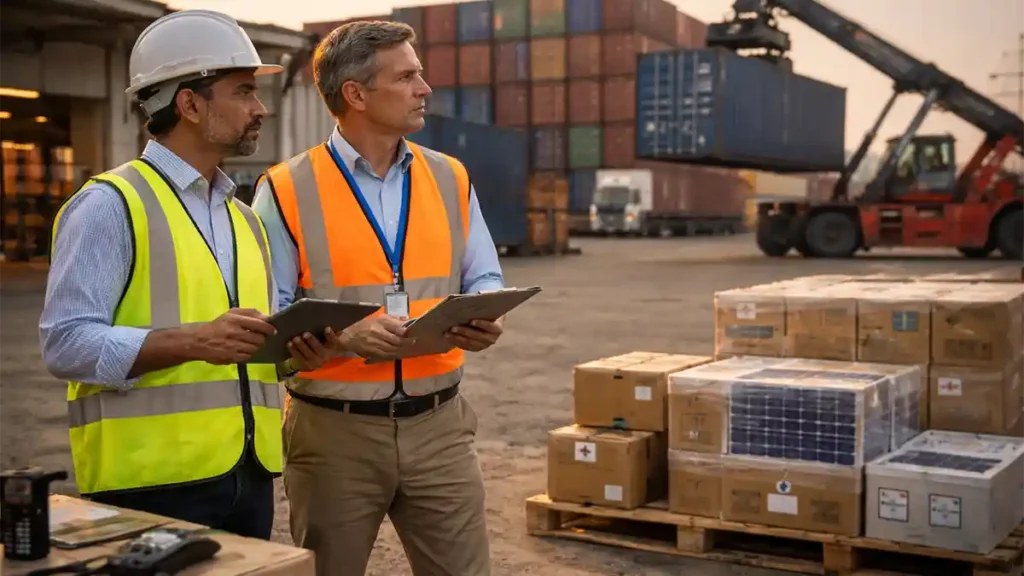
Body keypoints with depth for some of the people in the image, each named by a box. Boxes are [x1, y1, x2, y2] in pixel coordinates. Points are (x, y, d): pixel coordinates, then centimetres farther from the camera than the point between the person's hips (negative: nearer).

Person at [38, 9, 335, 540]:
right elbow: (66, 342, -15)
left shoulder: (245, 219, 18)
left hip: (248, 477, 7)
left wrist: (296, 351, -2)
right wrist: (194, 341, -26)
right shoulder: (110, 204, -7)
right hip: (155, 481, -7)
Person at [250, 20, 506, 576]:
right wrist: (343, 337, -23)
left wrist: (485, 319, -10)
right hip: (333, 430, -3)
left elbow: (484, 278, 12)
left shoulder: (450, 178, 7)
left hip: (438, 425, 4)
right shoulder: (287, 190, -7)